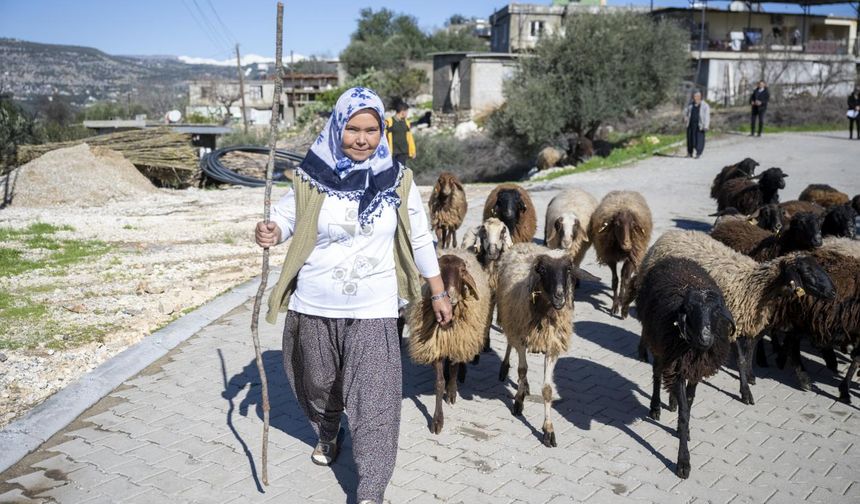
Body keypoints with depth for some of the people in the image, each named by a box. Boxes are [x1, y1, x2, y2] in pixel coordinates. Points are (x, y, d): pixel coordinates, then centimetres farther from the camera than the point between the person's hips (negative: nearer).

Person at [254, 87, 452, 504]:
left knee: (372, 400, -5)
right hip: (314, 307, 2)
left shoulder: (397, 180, -4)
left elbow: (420, 240, 4)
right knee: (318, 384, 21)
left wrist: (438, 292, 7)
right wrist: (270, 232, -23)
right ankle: (327, 434, 52)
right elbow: (286, 217, 1)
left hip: (373, 311, -1)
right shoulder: (311, 177, -6)